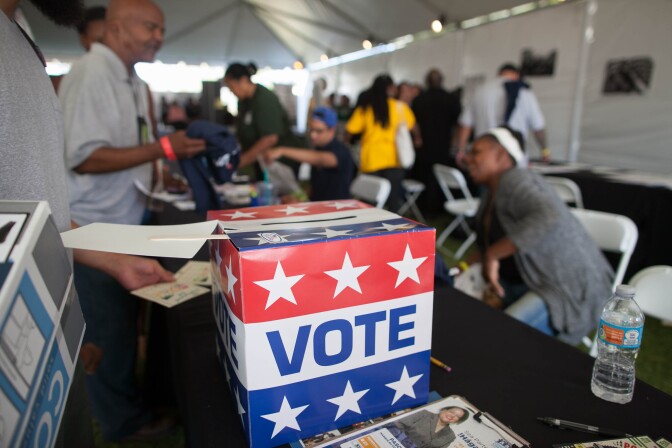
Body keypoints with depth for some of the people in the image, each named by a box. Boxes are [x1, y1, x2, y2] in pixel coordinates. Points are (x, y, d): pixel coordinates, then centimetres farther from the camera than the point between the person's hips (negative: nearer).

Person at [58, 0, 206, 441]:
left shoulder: (134, 81, 9)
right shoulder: (91, 74, -17)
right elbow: (84, 156, -24)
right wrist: (164, 148, -24)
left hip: (126, 222, 8)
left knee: (126, 320, 21)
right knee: (110, 329, 6)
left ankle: (128, 393, 41)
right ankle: (123, 420, 26)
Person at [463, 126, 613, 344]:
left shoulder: (515, 181, -22)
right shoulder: (491, 192, 6)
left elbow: (548, 217, -41)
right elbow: (492, 240, 17)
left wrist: (492, 255, -33)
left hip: (568, 289, -9)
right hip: (528, 282, 9)